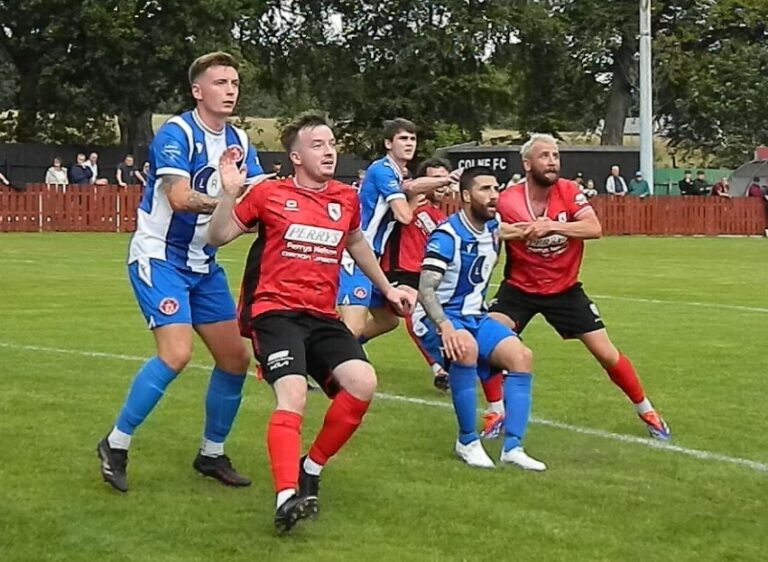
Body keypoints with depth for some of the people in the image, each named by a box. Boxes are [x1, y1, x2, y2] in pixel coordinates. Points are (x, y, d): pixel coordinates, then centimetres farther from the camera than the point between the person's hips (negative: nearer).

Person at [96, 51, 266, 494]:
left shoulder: (240, 141, 6)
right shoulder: (176, 133, -17)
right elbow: (180, 198, -29)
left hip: (203, 264, 8)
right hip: (159, 257, -8)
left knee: (235, 357, 6)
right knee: (176, 354, -22)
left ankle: (212, 454, 22)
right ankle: (116, 445, -6)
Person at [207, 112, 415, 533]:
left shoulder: (346, 198, 12)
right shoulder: (270, 194, -1)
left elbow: (356, 243, 32)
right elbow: (219, 237, 3)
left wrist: (387, 288, 35)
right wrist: (230, 193, -12)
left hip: (323, 316, 5)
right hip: (275, 311, -5)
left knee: (362, 384, -16)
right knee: (293, 395, -27)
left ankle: (310, 470, 4)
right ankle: (286, 497, -37)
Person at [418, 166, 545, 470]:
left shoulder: (493, 229, 5)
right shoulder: (447, 235, -18)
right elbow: (426, 289, -24)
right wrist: (445, 326, -35)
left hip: (477, 317, 8)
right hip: (447, 317, -8)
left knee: (521, 356, -8)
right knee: (466, 348, -36)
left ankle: (512, 447, -6)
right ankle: (468, 442, -21)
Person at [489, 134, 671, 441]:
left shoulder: (568, 191, -14)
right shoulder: (507, 201, -18)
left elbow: (595, 228, -27)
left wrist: (552, 226, -40)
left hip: (565, 289, 1)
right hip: (520, 288, -1)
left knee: (607, 354, 1)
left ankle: (647, 411, 21)